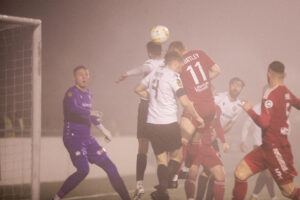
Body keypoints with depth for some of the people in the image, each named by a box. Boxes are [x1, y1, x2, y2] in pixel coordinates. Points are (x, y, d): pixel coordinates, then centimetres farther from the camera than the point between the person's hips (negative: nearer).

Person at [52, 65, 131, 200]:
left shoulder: (88, 93, 16)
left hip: (87, 138, 8)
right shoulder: (71, 93, -10)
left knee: (109, 166, 3)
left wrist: (102, 129, 36)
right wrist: (91, 113, -47)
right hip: (73, 137, -8)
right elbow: (73, 109, -31)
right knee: (83, 170, -22)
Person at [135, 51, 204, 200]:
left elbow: (138, 89, 23)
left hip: (152, 124, 6)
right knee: (176, 156, 12)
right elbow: (185, 102, -15)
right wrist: (197, 117, -3)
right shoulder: (173, 76, -9)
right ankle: (162, 187, -6)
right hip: (168, 124, -5)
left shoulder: (155, 73, 11)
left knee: (161, 159, 9)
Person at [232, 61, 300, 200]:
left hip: (275, 148, -8)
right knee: (240, 173, 2)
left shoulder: (271, 94, -17)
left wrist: (249, 110, -10)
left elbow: (264, 123, -22)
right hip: (268, 146, 8)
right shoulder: (287, 93, 7)